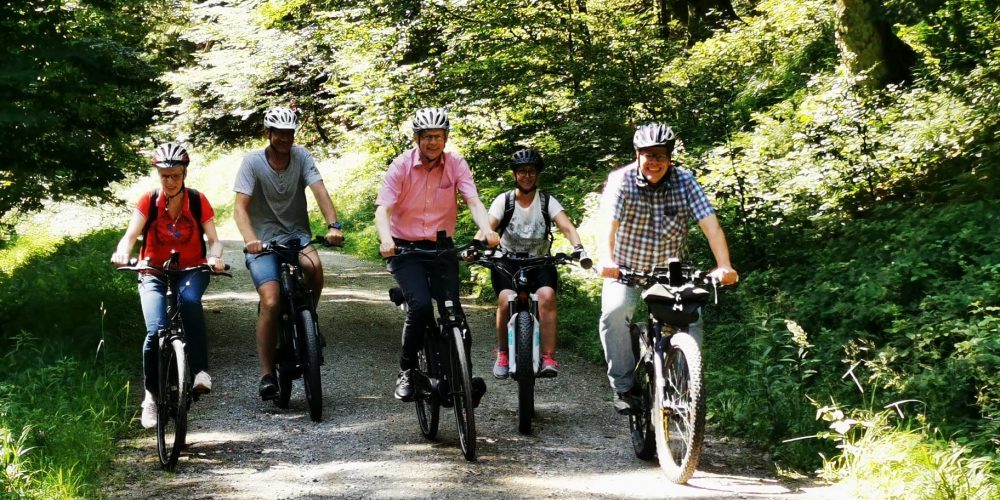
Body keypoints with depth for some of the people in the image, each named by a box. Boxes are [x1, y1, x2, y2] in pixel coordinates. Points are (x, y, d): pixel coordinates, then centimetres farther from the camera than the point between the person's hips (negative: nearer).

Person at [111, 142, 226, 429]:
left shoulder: (198, 201, -6)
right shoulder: (148, 202, -6)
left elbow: (213, 239, -11)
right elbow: (131, 235, -16)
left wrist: (215, 257, -33)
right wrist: (122, 253, -39)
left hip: (192, 270, 0)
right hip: (154, 273, 1)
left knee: (189, 299, -37)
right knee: (156, 331, -20)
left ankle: (200, 370, -32)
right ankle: (151, 396, -1)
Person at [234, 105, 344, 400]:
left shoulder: (301, 157, -1)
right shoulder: (253, 163, -7)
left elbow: (319, 191, -12)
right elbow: (241, 207, -14)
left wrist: (333, 225, -30)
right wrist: (250, 239, -33)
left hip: (297, 236, 2)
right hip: (264, 242, -2)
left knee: (314, 266, -32)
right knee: (271, 302, -20)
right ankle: (266, 374, -8)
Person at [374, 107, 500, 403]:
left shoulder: (456, 165, -4)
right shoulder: (400, 166, -9)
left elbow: (473, 201, -15)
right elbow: (383, 209, -18)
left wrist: (487, 230, -36)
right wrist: (385, 239, -39)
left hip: (441, 247, 2)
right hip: (405, 248, -2)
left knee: (452, 308, -13)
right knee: (420, 306, -23)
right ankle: (406, 370, -4)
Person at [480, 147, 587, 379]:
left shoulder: (547, 202, 0)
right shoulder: (504, 200, -2)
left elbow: (567, 226, -15)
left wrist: (577, 247, -35)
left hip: (540, 262, 1)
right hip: (507, 262, 0)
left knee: (547, 296, -29)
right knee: (506, 300, -27)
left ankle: (549, 358, -29)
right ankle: (503, 355, -7)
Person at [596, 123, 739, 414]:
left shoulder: (684, 182, -10)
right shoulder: (621, 181, -15)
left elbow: (710, 224, -19)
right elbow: (608, 224, -30)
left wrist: (724, 266, -34)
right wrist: (606, 260, -49)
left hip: (670, 270, 2)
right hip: (626, 269, -2)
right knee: (615, 311, -26)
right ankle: (623, 387, -13)